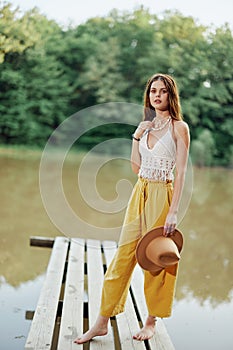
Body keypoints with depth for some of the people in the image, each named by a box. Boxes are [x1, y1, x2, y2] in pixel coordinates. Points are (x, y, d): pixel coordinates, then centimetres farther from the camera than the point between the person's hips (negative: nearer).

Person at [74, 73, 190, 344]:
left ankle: (151, 322, 21)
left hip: (162, 195, -5)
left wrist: (173, 211, -17)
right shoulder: (145, 126, 13)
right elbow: (136, 167, 12)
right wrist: (136, 137, 2)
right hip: (140, 193, 5)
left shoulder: (179, 127, -5)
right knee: (123, 254, 5)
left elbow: (180, 172, -11)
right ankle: (102, 322, 11)